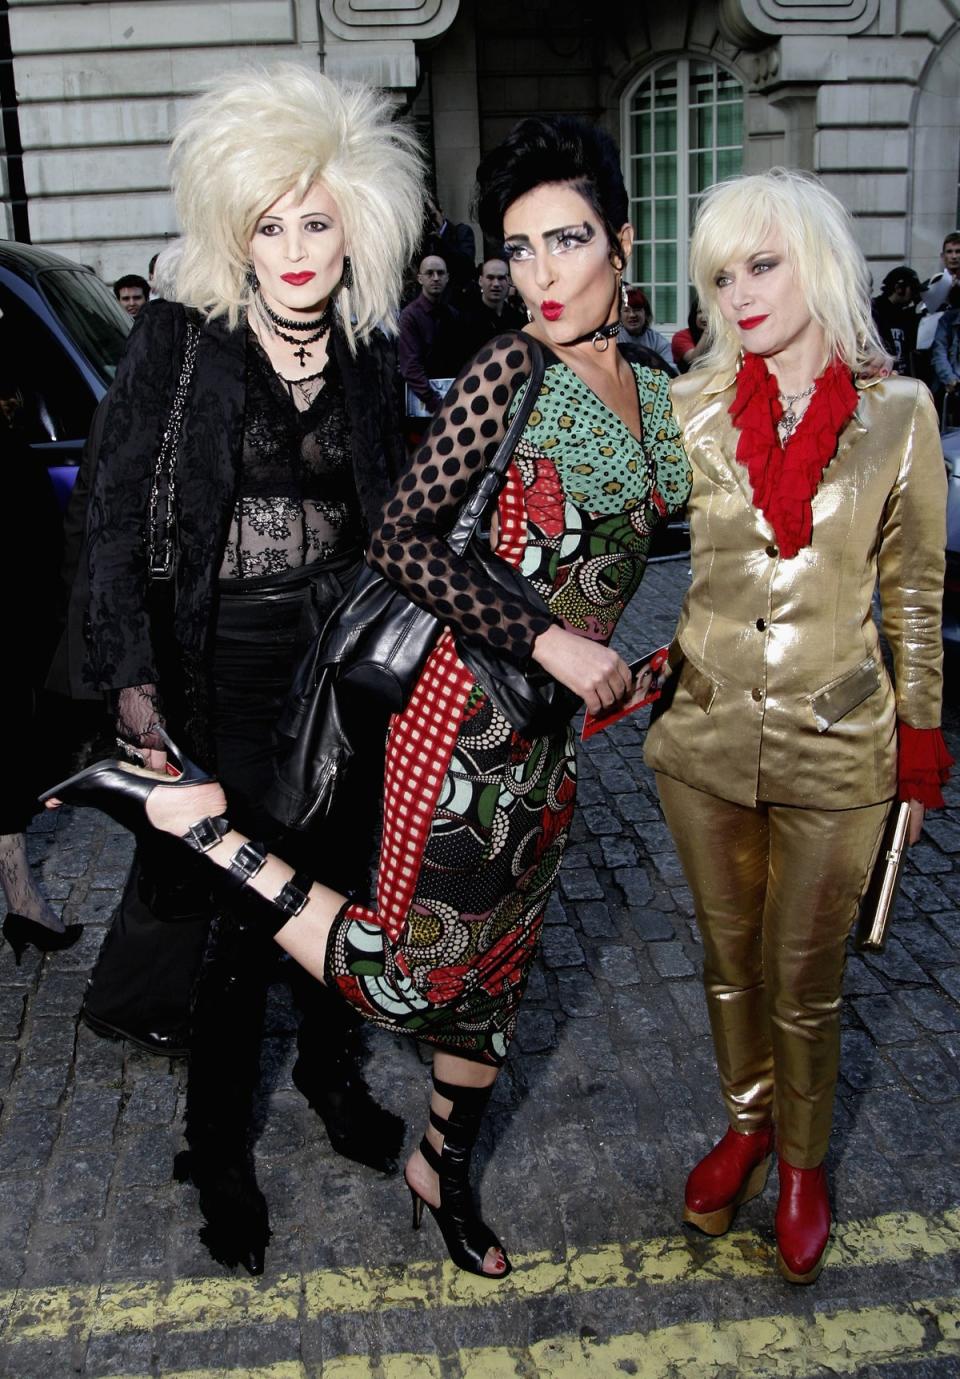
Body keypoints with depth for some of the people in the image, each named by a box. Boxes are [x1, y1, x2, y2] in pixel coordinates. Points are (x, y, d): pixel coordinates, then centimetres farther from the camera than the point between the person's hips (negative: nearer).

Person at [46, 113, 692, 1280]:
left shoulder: (655, 396, 10)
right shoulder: (511, 370, -12)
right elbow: (401, 539, -18)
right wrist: (546, 639, -20)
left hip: (556, 721, 7)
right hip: (471, 711, -7)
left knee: (495, 964, 18)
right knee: (406, 981, -9)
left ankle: (442, 1168, 40)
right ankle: (183, 807, -1)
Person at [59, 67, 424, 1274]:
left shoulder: (369, 354, 3)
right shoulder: (177, 339, -8)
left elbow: (389, 514, 10)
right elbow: (114, 515, -10)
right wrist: (133, 677, -17)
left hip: (348, 666, 4)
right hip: (223, 672, -3)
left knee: (340, 880, 15)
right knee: (235, 911, 5)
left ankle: (330, 1067, 42)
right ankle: (219, 1149, 26)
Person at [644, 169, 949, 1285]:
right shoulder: (690, 408, -4)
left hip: (834, 751, -1)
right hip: (705, 739, 2)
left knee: (804, 982, 13)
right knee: (729, 958, 20)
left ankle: (802, 1155, 40)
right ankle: (746, 1122, 46)